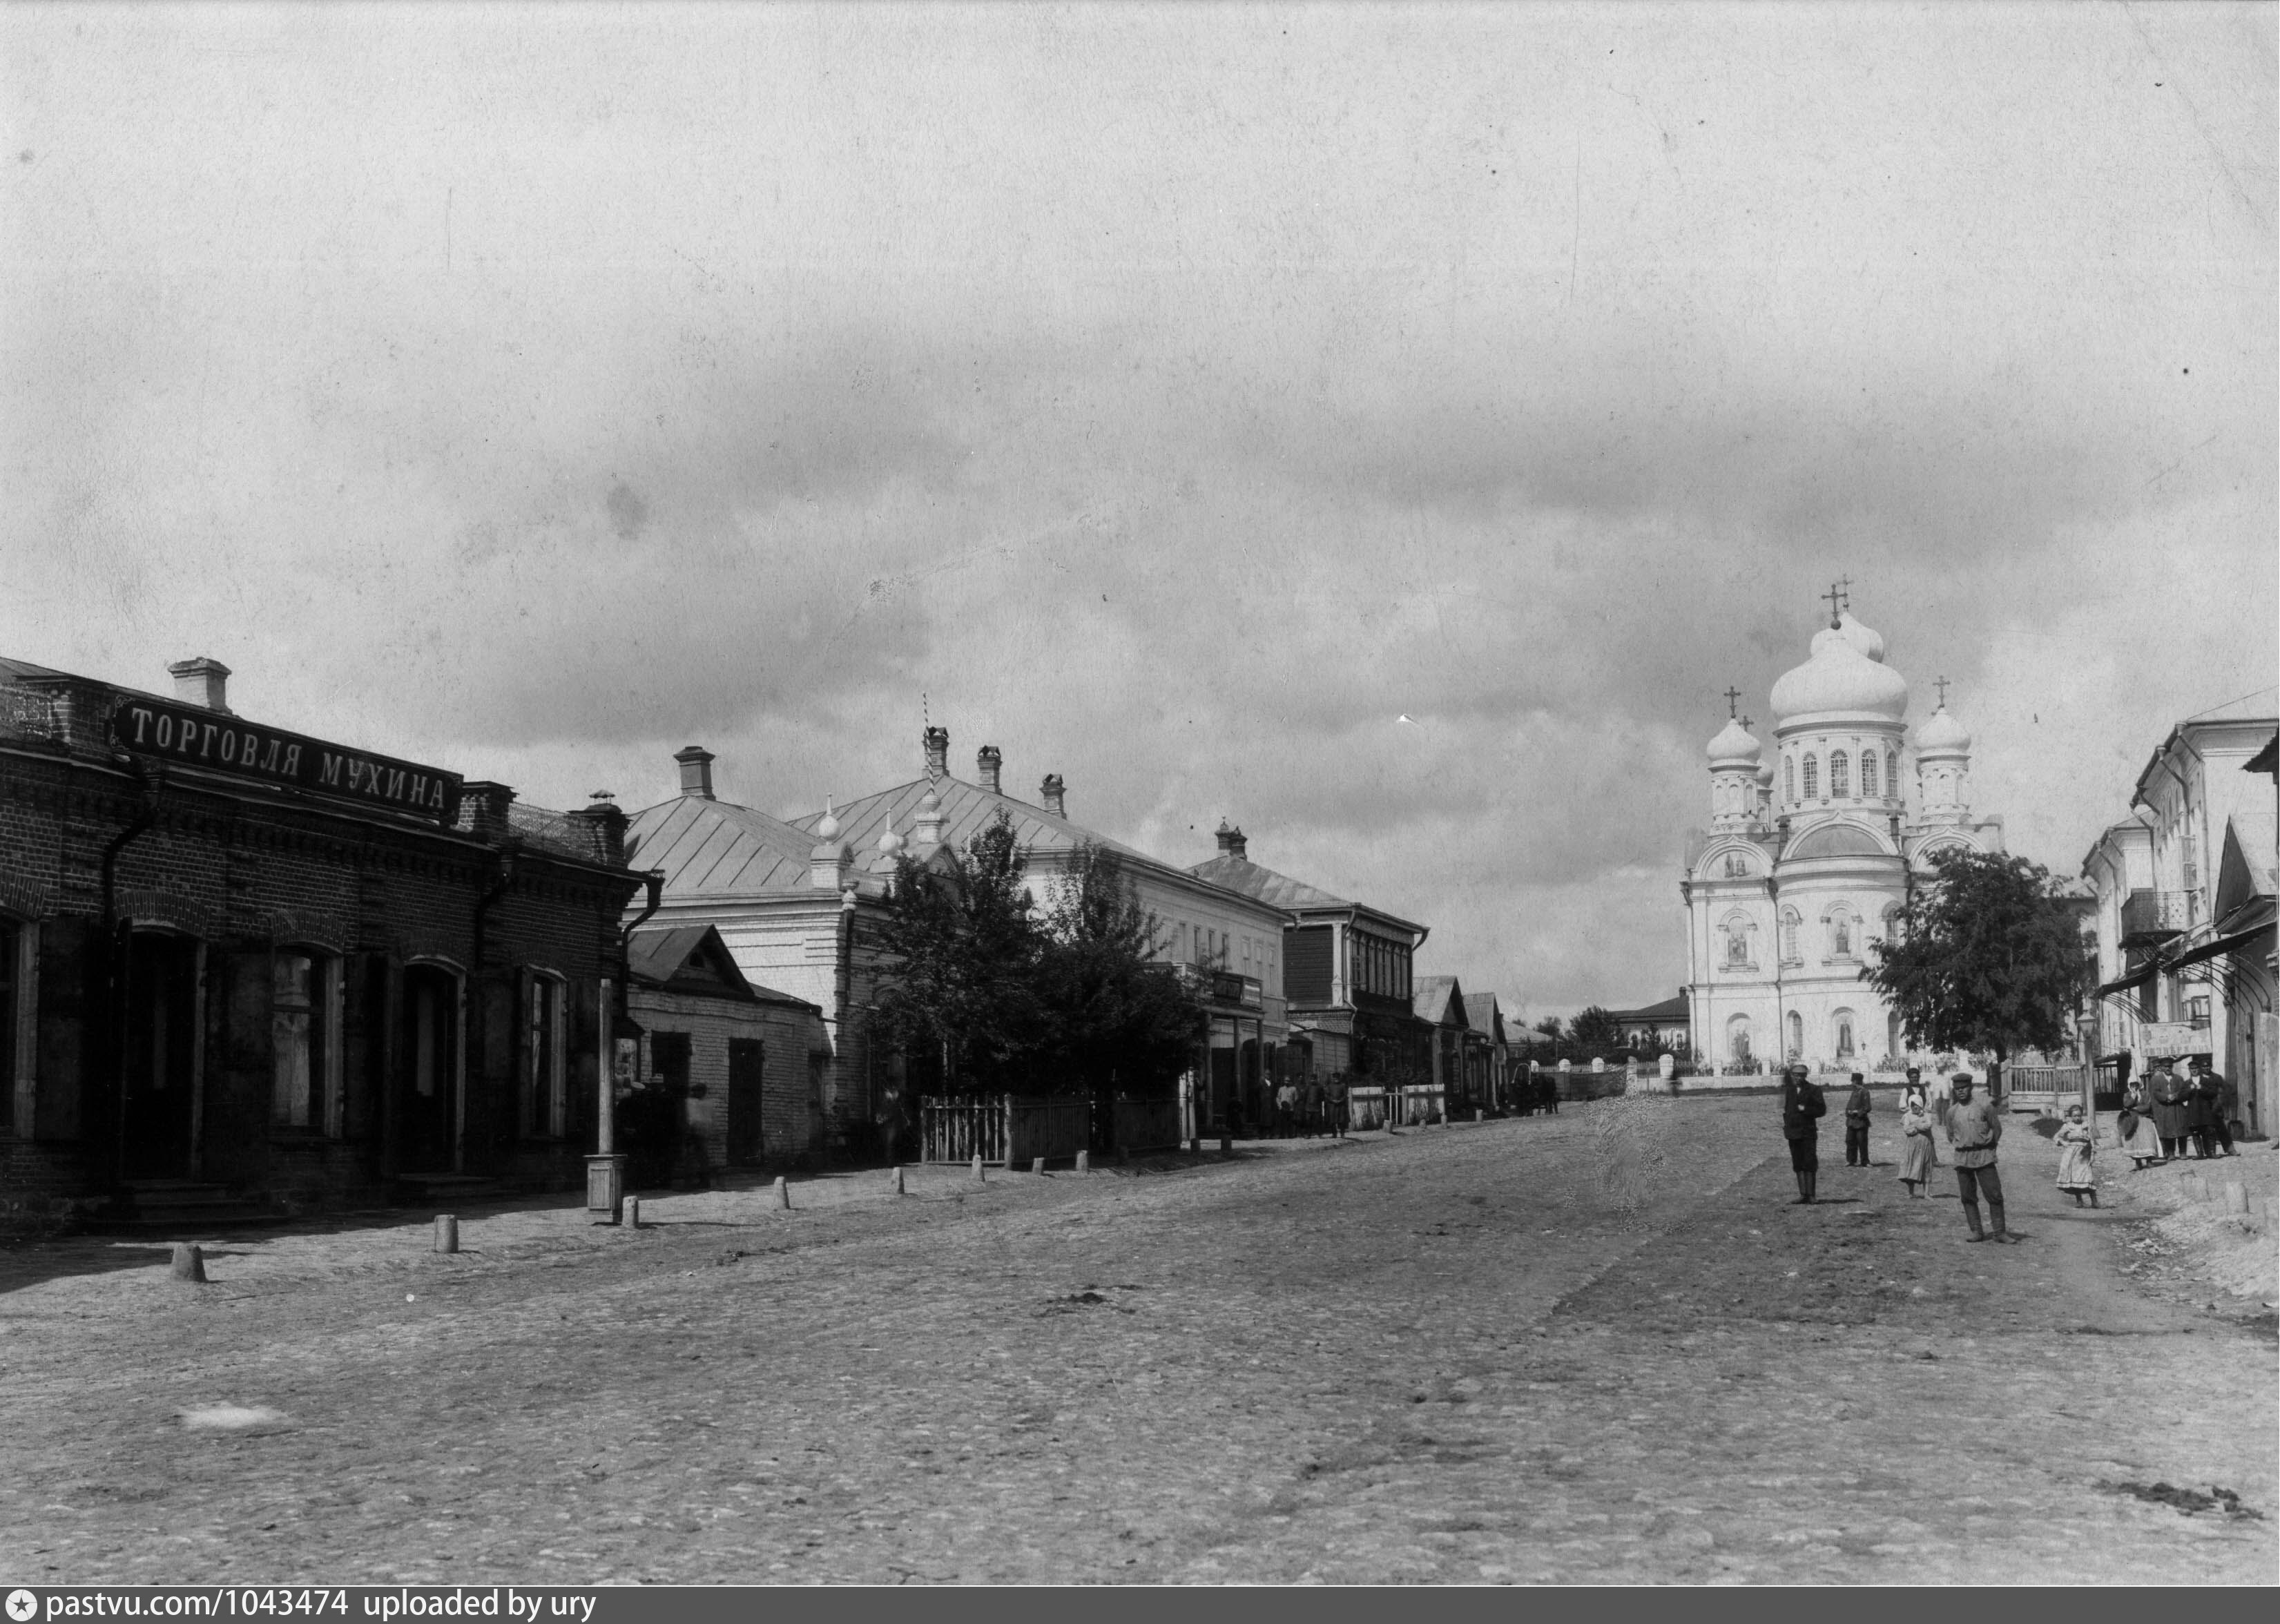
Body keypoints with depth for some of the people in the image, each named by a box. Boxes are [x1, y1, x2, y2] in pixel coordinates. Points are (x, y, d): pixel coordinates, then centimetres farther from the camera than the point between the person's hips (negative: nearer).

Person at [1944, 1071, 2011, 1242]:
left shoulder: (1984, 1106, -1)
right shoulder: (1952, 1112, 7)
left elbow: (1997, 1129, 7)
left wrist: (1987, 1148, 9)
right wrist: (1959, 1147, 13)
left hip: (1983, 1157, -3)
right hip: (1962, 1158, 3)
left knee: (1994, 1195, -5)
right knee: (1967, 1196, 2)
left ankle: (2000, 1232, -1)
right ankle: (1976, 1231, 9)